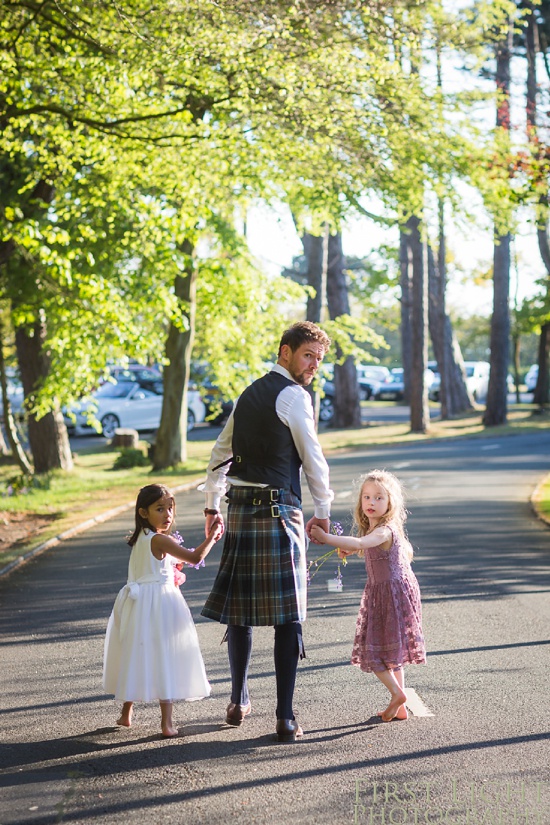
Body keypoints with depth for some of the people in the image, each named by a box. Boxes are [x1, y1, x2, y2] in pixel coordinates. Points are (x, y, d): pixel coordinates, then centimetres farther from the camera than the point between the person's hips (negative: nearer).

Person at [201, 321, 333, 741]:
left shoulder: (250, 394, 17)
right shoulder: (294, 396, -8)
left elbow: (221, 452, 21)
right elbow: (312, 457, -7)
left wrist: (212, 504, 28)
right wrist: (322, 511, 4)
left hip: (240, 510, 8)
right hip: (278, 512, -8)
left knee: (240, 609, 16)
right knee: (287, 616, -4)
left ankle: (238, 701, 28)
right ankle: (286, 718, -5)